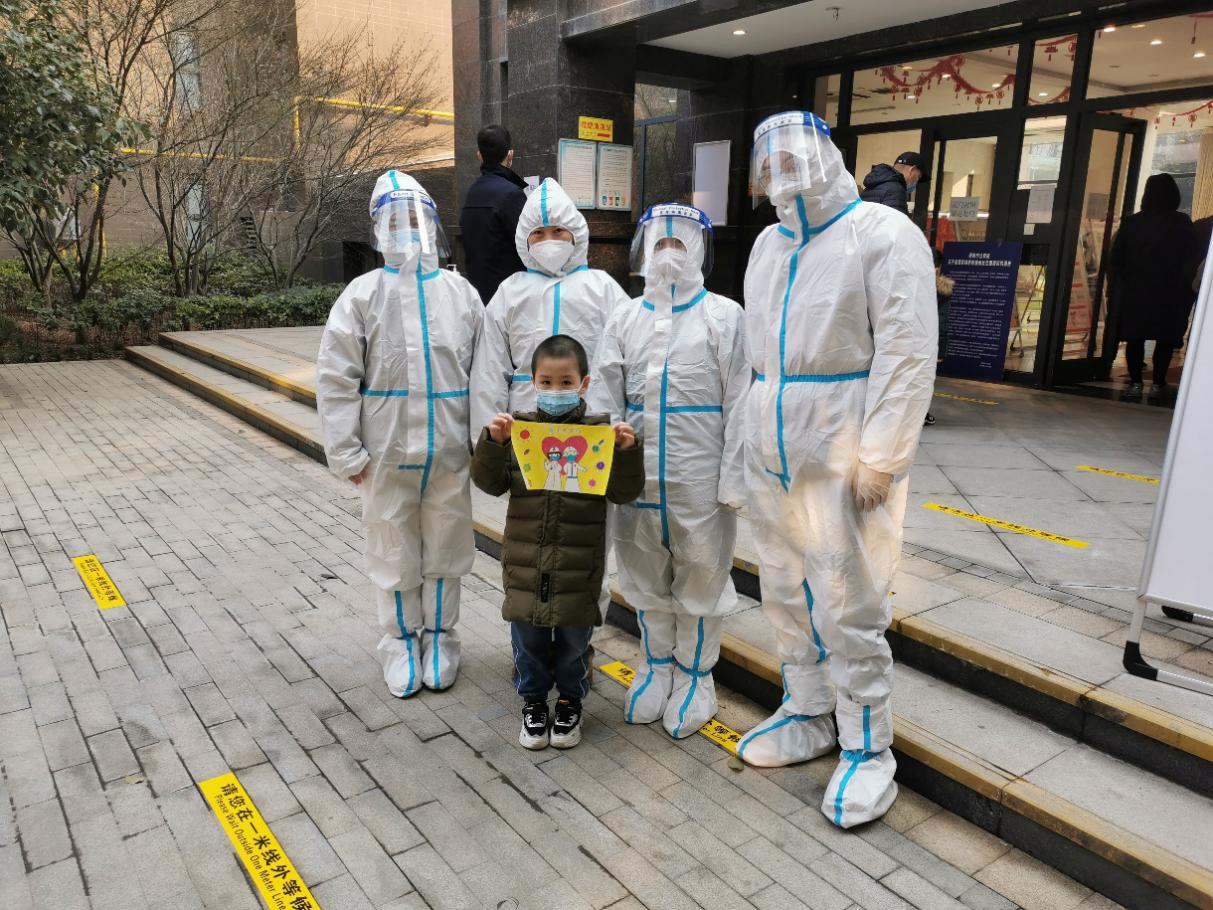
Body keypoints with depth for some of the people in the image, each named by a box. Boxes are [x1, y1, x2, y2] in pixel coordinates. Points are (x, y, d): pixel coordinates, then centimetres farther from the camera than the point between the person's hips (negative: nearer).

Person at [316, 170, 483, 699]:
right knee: (395, 556, 12)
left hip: (450, 453, 1)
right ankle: (401, 643, 32)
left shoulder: (460, 292, 3)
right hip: (387, 456, -1)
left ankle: (440, 639, 33)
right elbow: (336, 380, -5)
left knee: (445, 554, 14)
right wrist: (346, 454, -8)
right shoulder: (364, 294, -3)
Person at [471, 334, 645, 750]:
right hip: (525, 557, 2)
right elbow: (490, 483, 0)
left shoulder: (599, 431, -4)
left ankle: (570, 702, 35)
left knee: (574, 635, 13)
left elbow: (623, 491, -5)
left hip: (579, 561, -1)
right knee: (528, 633, 13)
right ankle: (533, 700, 35)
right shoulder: (518, 427, 1)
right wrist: (493, 442, -16)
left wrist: (628, 451, -21)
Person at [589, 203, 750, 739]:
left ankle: (694, 675, 29)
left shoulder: (723, 316, -3)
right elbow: (604, 399, 4)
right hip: (637, 474, 4)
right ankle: (657, 666, 36)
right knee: (646, 578, 15)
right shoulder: (624, 318, 7)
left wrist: (733, 479, -10)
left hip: (700, 477, -3)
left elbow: (739, 403, -6)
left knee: (701, 577, 9)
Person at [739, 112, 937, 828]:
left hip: (843, 460, -7)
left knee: (848, 608, -1)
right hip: (772, 458, 7)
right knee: (787, 593, 15)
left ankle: (868, 748, 17)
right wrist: (755, 434, 12)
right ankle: (807, 716, 33)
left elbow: (908, 355, -14)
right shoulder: (769, 244, 15)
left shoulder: (883, 236, -8)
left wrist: (879, 460, -18)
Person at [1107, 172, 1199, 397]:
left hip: (1134, 292, 1)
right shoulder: (1183, 224, -4)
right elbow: (1191, 259, -2)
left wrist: (1115, 288, 9)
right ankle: (1158, 383, 6)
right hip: (1169, 294, -1)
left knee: (1135, 337, 8)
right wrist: (1186, 293, 6)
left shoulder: (1131, 222, 0)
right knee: (1165, 338, 7)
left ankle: (1135, 381, 7)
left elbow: (1115, 258, 1)